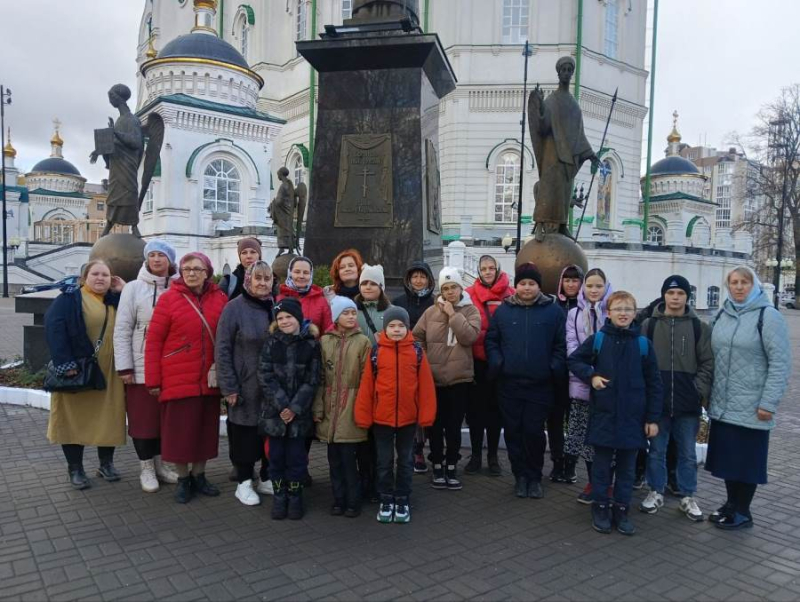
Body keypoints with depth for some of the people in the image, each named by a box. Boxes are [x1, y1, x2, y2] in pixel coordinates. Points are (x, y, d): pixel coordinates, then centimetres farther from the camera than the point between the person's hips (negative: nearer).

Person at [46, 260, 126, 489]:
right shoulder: (69, 298, -4)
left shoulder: (116, 300, 11)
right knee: (75, 417, 6)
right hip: (77, 371, -4)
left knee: (107, 418, 9)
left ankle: (106, 463, 25)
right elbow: (53, 327, -15)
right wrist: (64, 362, -23)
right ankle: (75, 469, 19)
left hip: (108, 373, 4)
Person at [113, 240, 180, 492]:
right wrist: (124, 367, -9)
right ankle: (146, 469, 20)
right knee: (143, 418, 6)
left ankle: (160, 463, 28)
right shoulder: (133, 288, -3)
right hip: (141, 366, -2)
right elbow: (122, 330, -4)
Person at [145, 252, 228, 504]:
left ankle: (199, 475, 29)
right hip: (177, 379, -3)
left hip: (209, 379, 3)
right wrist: (153, 380, -6)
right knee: (180, 430, 6)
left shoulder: (220, 299, 3)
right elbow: (153, 341, -4)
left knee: (205, 428, 12)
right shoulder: (169, 298, -4)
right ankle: (182, 479, 24)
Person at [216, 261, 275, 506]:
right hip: (245, 387, -4)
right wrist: (228, 387, -11)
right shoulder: (234, 308, -6)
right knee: (245, 434, 6)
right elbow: (222, 350, -8)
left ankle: (266, 478, 28)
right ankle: (244, 483, 22)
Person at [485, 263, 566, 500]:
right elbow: (491, 340, 9)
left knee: (534, 432, 2)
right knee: (513, 431, 8)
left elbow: (561, 344, 2)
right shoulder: (503, 310, 5)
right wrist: (497, 364, -3)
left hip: (540, 385, -2)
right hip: (509, 385, 2)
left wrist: (554, 368, -9)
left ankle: (535, 477, 21)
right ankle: (520, 475, 24)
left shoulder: (553, 311, 2)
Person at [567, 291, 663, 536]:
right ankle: (600, 508, 23)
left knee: (627, 466, 12)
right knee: (602, 464, 9)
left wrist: (653, 418, -1)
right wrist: (591, 375, -9)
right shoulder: (597, 339, -3)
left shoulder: (643, 343, -1)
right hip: (603, 414, -1)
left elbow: (654, 384, 1)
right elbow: (573, 360, 9)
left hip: (632, 416, 1)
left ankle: (621, 510, 25)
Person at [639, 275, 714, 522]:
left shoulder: (700, 327, 2)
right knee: (656, 450, 11)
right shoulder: (649, 325, 1)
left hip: (688, 402, 0)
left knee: (687, 453, 11)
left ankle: (687, 497, 25)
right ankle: (656, 492, 25)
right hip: (656, 401, 0)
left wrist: (700, 392, -8)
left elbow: (708, 364, 1)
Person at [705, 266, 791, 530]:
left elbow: (781, 363, -11)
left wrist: (769, 403, -15)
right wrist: (707, 393, 8)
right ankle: (731, 504, 29)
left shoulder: (768, 316, -8)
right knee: (727, 457, 13)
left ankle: (742, 512, 20)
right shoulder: (722, 314, 8)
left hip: (751, 407, -5)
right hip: (722, 405, 5)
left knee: (747, 459, 6)